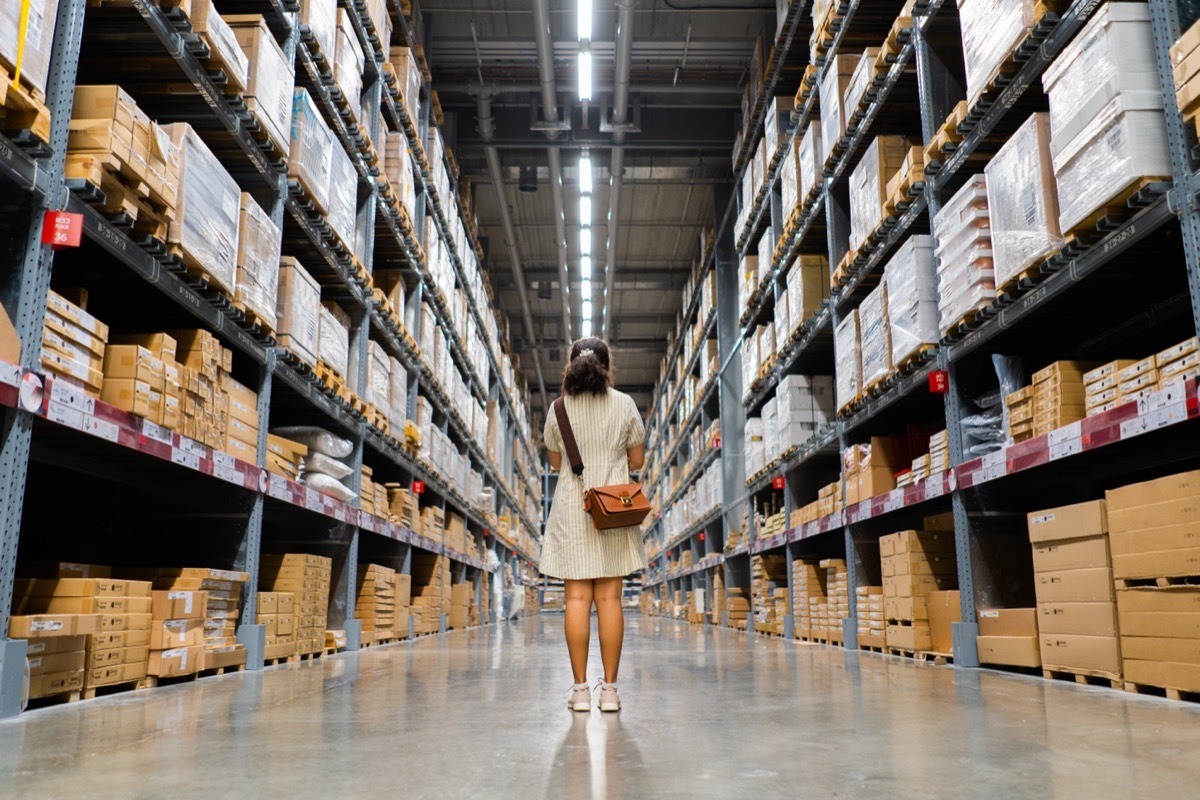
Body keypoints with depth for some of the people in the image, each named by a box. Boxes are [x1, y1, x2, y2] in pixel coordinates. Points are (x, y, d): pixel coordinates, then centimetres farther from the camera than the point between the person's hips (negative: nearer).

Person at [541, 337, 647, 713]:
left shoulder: (559, 408, 1)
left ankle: (580, 689, 3)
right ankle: (610, 689, 4)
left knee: (577, 597, 1)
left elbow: (555, 462, 10)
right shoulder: (624, 404, 1)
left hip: (571, 508, 0)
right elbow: (637, 460, 6)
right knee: (609, 597, 2)